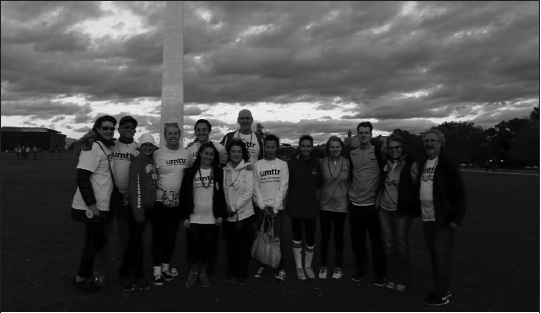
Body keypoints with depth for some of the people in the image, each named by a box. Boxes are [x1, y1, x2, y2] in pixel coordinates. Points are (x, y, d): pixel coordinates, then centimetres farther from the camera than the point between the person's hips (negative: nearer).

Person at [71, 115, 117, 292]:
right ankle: (82, 277, 20)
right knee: (94, 242, 2)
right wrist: (91, 204, -22)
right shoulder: (93, 147, -16)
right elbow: (82, 177, -22)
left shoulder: (109, 148, 10)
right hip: (92, 207, -9)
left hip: (103, 206, 9)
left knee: (98, 241, 17)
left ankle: (86, 274, 32)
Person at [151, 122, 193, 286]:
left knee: (172, 235, 12)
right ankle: (157, 269, 11)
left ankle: (166, 266, 27)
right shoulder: (157, 154, -7)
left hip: (178, 201, 3)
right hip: (159, 200, -3)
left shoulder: (187, 154, 2)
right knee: (159, 234, 1)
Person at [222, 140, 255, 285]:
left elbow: (249, 192, -12)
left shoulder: (247, 170, -6)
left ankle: (241, 274, 20)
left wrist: (234, 207, -13)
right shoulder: (224, 170, 3)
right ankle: (231, 272, 27)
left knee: (243, 246, 6)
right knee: (231, 246, 12)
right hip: (228, 216, 3)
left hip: (244, 214, -3)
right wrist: (225, 208, -7)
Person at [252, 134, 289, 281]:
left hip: (277, 207, -1)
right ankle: (261, 266, 19)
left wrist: (275, 207, -9)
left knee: (277, 238, -4)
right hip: (261, 207, 1)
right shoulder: (258, 164, 5)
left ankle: (280, 268, 8)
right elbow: (255, 187, 2)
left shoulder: (283, 164, 3)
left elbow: (283, 188, -2)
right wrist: (263, 206, -7)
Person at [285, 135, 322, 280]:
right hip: (295, 205, -2)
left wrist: (318, 202, 7)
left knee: (311, 237, 6)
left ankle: (308, 266, 25)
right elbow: (286, 184, 1)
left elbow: (318, 185, 9)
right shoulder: (292, 162, -5)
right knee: (297, 236, 8)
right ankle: (299, 267, 22)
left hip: (311, 205, 2)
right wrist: (285, 202, -1)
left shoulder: (316, 163, 3)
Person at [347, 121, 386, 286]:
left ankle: (379, 273, 20)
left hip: (373, 204, -3)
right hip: (355, 204, 3)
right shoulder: (351, 154, 7)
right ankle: (360, 269, 28)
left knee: (377, 240, 5)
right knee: (357, 240, 11)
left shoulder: (379, 152, -5)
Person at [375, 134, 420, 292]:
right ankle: (391, 277, 21)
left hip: (402, 210, -4)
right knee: (388, 244, 8)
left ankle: (402, 279, 17)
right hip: (384, 209, 4)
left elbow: (416, 186, -5)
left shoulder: (410, 164, -8)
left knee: (401, 244, 2)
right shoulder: (385, 163, 6)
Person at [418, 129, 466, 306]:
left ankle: (442, 295, 9)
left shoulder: (447, 164, -9)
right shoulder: (422, 164, 12)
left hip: (443, 219, -7)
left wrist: (457, 218, -15)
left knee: (442, 255, -1)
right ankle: (442, 289, 27)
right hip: (427, 218, 7)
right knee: (433, 255, 14)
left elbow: (459, 192, -12)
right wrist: (419, 212, 14)